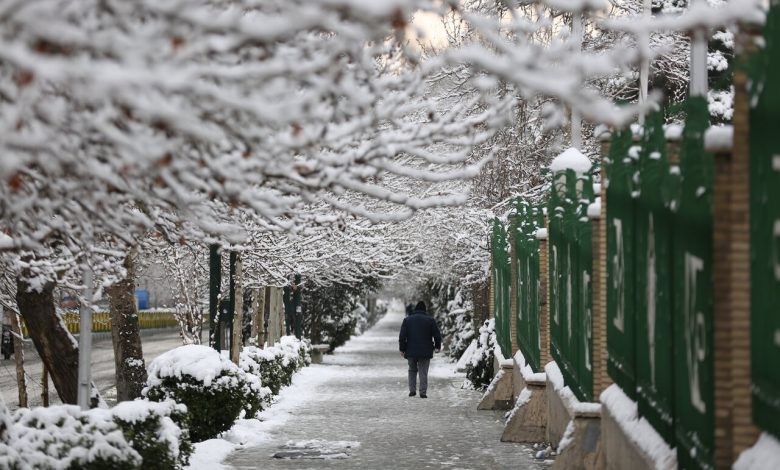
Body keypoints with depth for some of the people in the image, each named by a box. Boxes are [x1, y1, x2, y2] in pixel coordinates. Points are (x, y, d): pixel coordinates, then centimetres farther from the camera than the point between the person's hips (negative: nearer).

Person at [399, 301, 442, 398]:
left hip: (411, 351, 1)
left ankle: (412, 390, 12)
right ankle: (423, 392, -5)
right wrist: (438, 346, 14)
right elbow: (437, 335, -1)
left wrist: (402, 349, 5)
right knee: (423, 372, 2)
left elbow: (402, 336, -2)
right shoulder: (430, 320, -1)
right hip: (425, 352, -1)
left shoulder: (407, 320, 2)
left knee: (412, 370, 19)